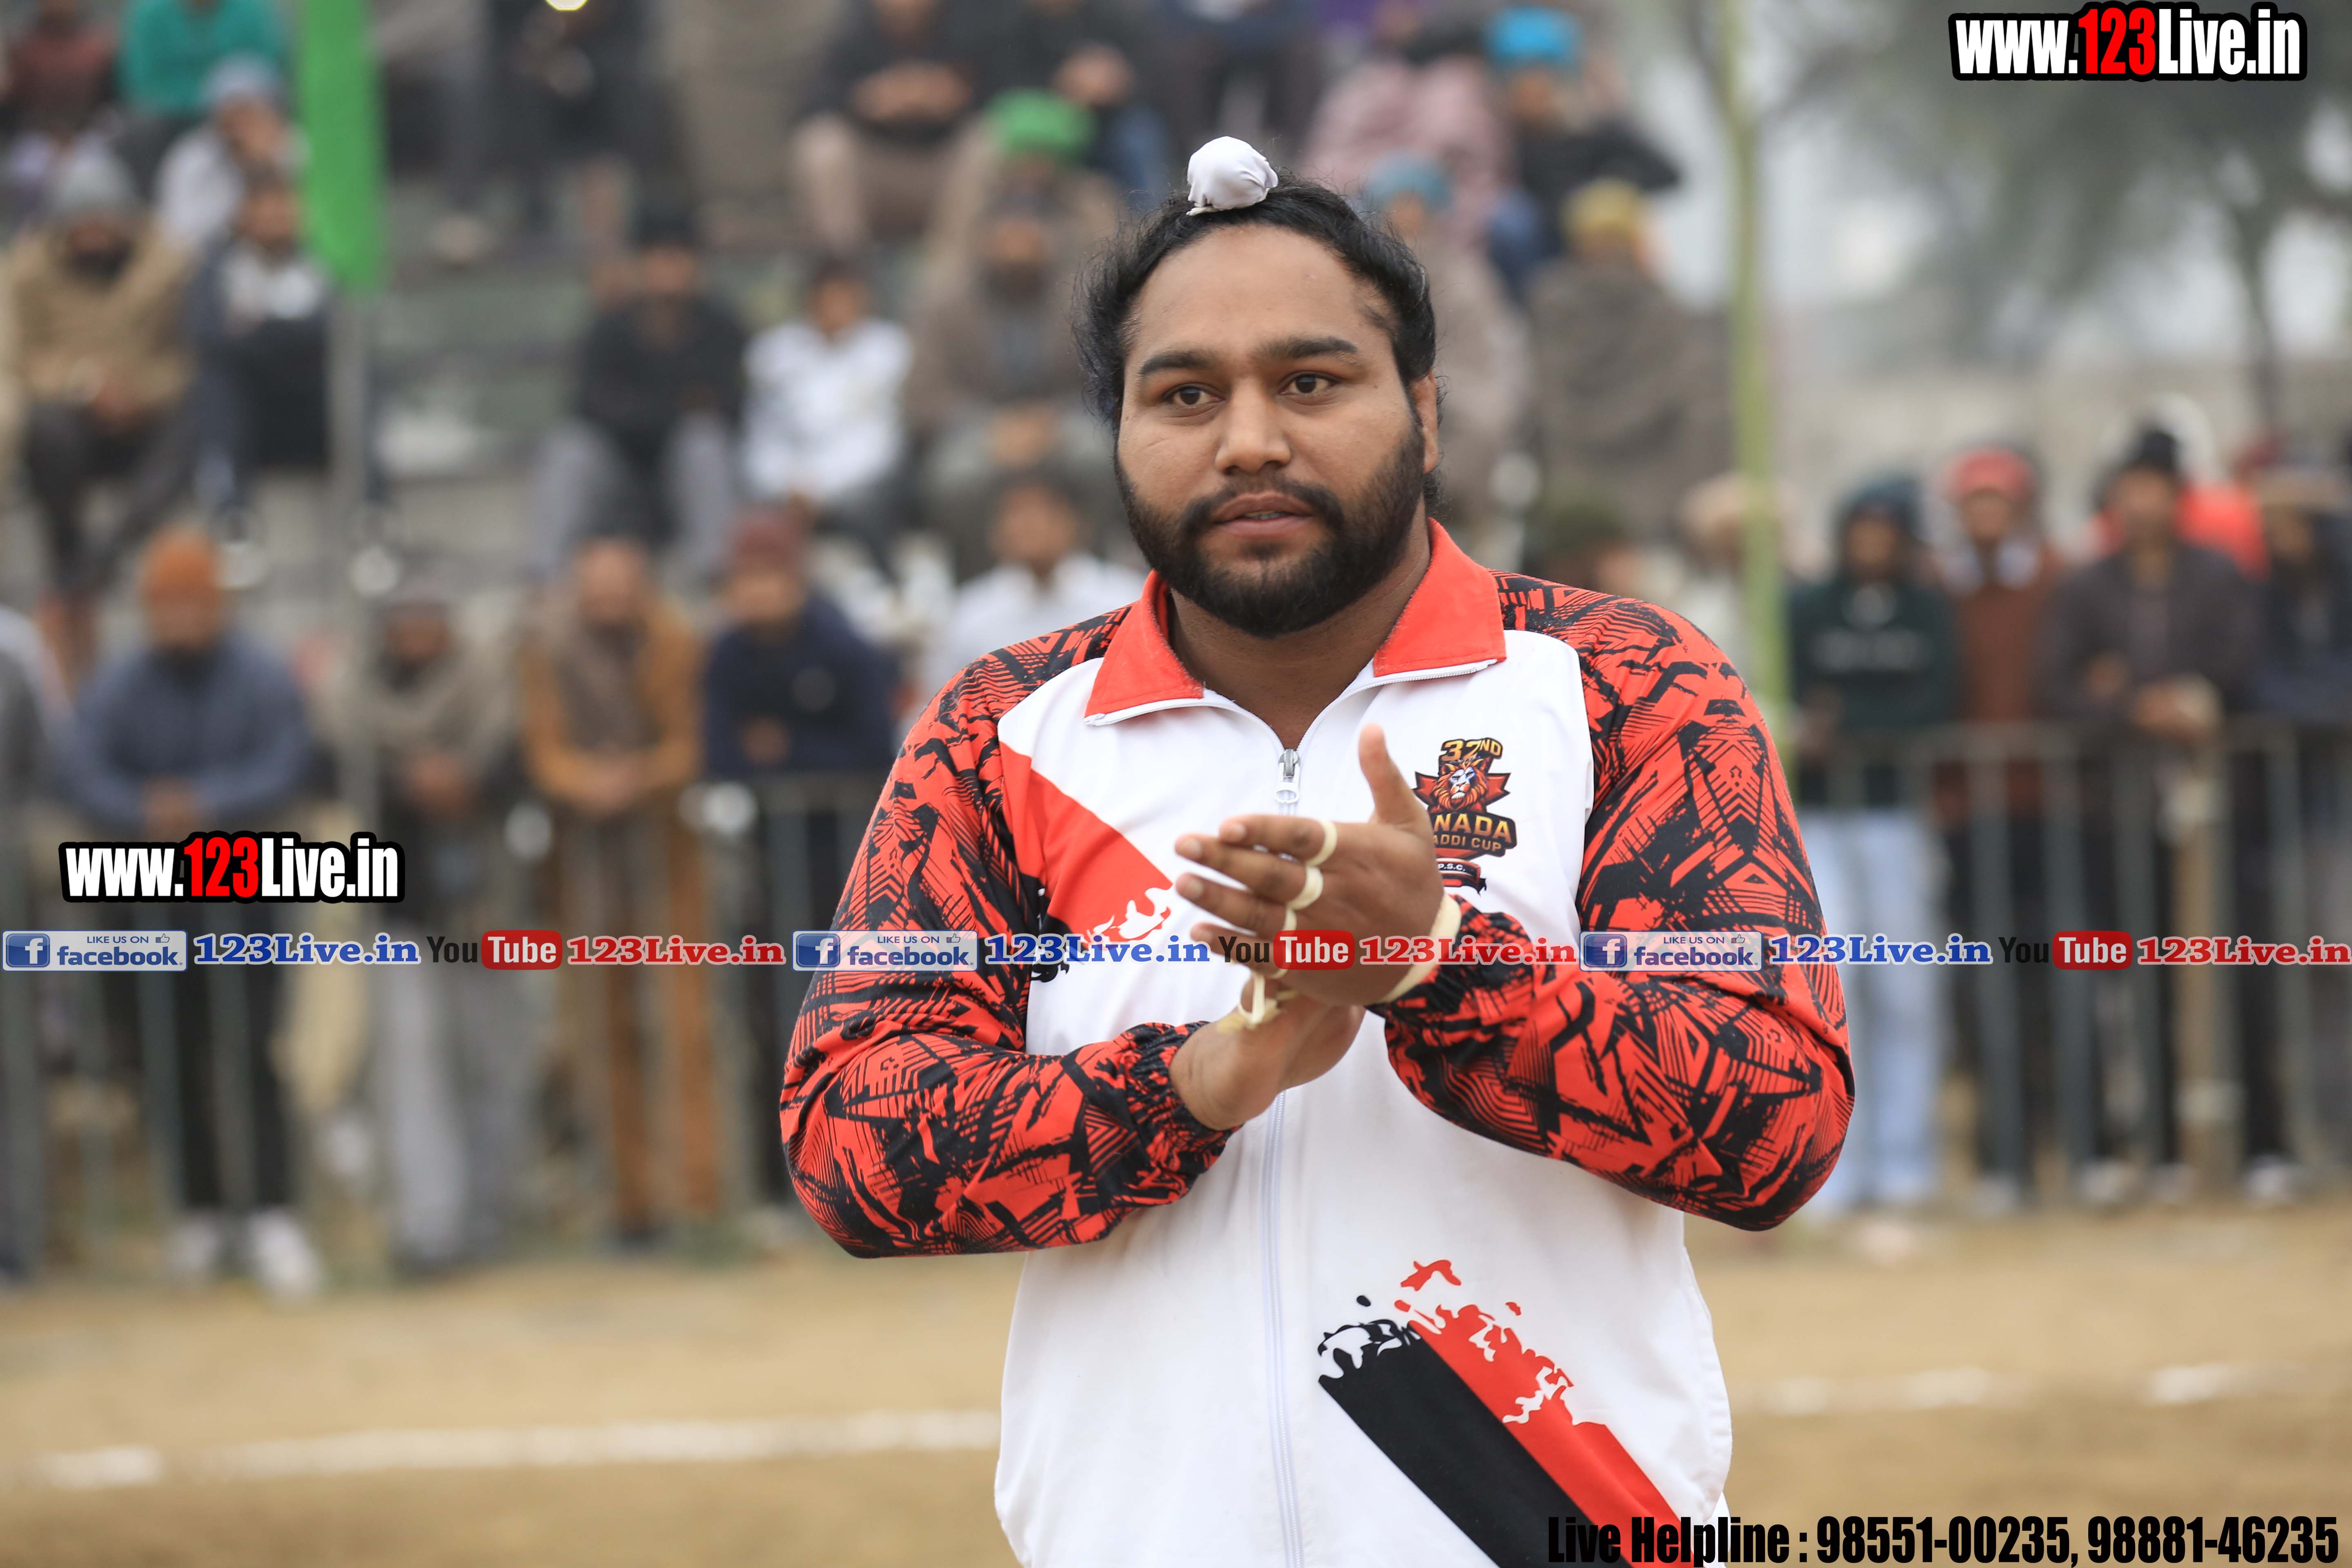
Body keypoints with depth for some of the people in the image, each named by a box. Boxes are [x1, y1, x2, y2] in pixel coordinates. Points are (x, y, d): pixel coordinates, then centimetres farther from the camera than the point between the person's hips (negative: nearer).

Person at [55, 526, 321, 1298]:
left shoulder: (263, 679, -4)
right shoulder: (119, 687, -1)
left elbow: (282, 771, -14)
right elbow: (79, 773, -12)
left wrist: (201, 808, -28)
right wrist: (147, 815, -30)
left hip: (243, 896, -2)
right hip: (153, 904, 2)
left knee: (250, 1054, -12)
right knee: (179, 1062, 8)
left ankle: (272, 1216, -14)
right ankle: (202, 1207, 21)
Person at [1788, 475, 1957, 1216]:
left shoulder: (1928, 613, 9)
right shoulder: (1806, 611, 9)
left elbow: (1933, 705, -2)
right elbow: (1787, 702, 3)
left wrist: (1845, 725, -12)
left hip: (1899, 813, 0)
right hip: (1820, 815, 0)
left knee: (1905, 988, -1)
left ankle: (1906, 1162, 5)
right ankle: (1837, 1168, -7)